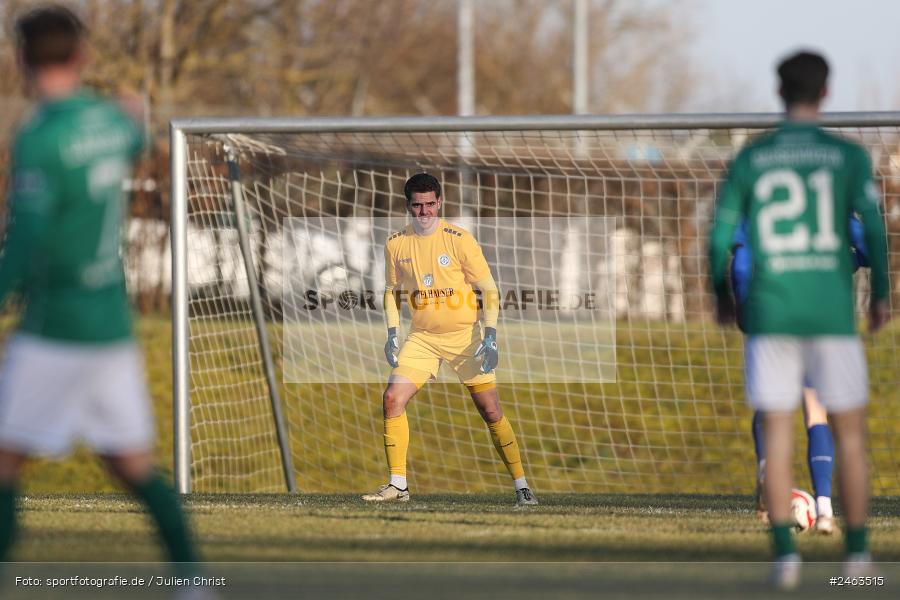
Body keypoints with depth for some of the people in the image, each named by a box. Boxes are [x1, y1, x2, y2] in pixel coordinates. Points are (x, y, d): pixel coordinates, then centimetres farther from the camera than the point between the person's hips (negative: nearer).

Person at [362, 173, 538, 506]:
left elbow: (489, 290, -6)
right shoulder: (396, 245, 1)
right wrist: (392, 334, 4)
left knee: (490, 410, -5)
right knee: (392, 399, -12)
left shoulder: (458, 239, -10)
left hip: (465, 337, -3)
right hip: (423, 338, 3)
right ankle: (397, 485, -4)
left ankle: (521, 486, 6)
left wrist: (491, 337, -14)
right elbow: (392, 291, 16)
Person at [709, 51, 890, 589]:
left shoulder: (751, 160, 4)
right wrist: (881, 295, 7)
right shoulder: (848, 156, 0)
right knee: (850, 434, 8)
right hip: (833, 313, -1)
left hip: (769, 313, 1)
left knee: (778, 434, 4)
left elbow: (721, 237, 2)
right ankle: (857, 552, 9)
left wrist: (722, 297, 17)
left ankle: (785, 551, -6)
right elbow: (873, 228, -6)